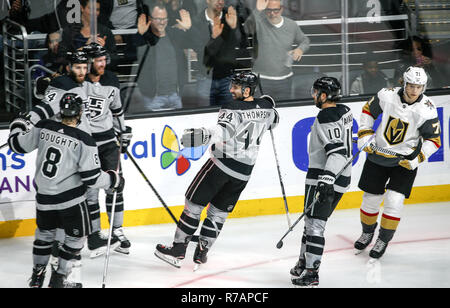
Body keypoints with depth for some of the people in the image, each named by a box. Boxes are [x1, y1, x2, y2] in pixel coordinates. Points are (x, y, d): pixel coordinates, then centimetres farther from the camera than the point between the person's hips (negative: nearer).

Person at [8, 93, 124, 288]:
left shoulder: (43, 128, -7)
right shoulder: (83, 140, -17)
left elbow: (18, 145, 6)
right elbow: (92, 178, -17)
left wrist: (18, 126, 26)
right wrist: (114, 179, 1)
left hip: (44, 196, 5)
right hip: (71, 198, -5)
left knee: (45, 231, 25)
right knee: (76, 236, 14)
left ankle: (37, 275, 31)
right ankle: (58, 279, 15)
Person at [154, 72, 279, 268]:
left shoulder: (233, 109, -15)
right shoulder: (266, 107, 6)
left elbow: (223, 132, -32)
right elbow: (273, 121, 29)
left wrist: (202, 136, -46)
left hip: (223, 162, -7)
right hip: (245, 171, 7)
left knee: (194, 203, 1)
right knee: (219, 211, 16)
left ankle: (178, 249, -1)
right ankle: (201, 252, 16)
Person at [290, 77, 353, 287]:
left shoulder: (326, 118, -18)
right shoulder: (345, 111, 11)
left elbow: (336, 151, -27)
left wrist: (326, 179, -35)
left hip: (324, 176, -10)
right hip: (342, 176, 10)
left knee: (314, 223, -7)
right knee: (314, 221, 18)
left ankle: (311, 272, -8)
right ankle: (303, 263, 26)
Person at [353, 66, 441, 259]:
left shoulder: (426, 110, -18)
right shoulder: (387, 95, -13)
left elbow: (433, 140, -10)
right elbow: (368, 110, 5)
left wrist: (417, 158, -22)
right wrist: (365, 135, -3)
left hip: (405, 161, -2)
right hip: (378, 154, 2)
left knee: (394, 200, -12)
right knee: (371, 198, 9)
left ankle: (383, 240, 7)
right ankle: (367, 232, 36)